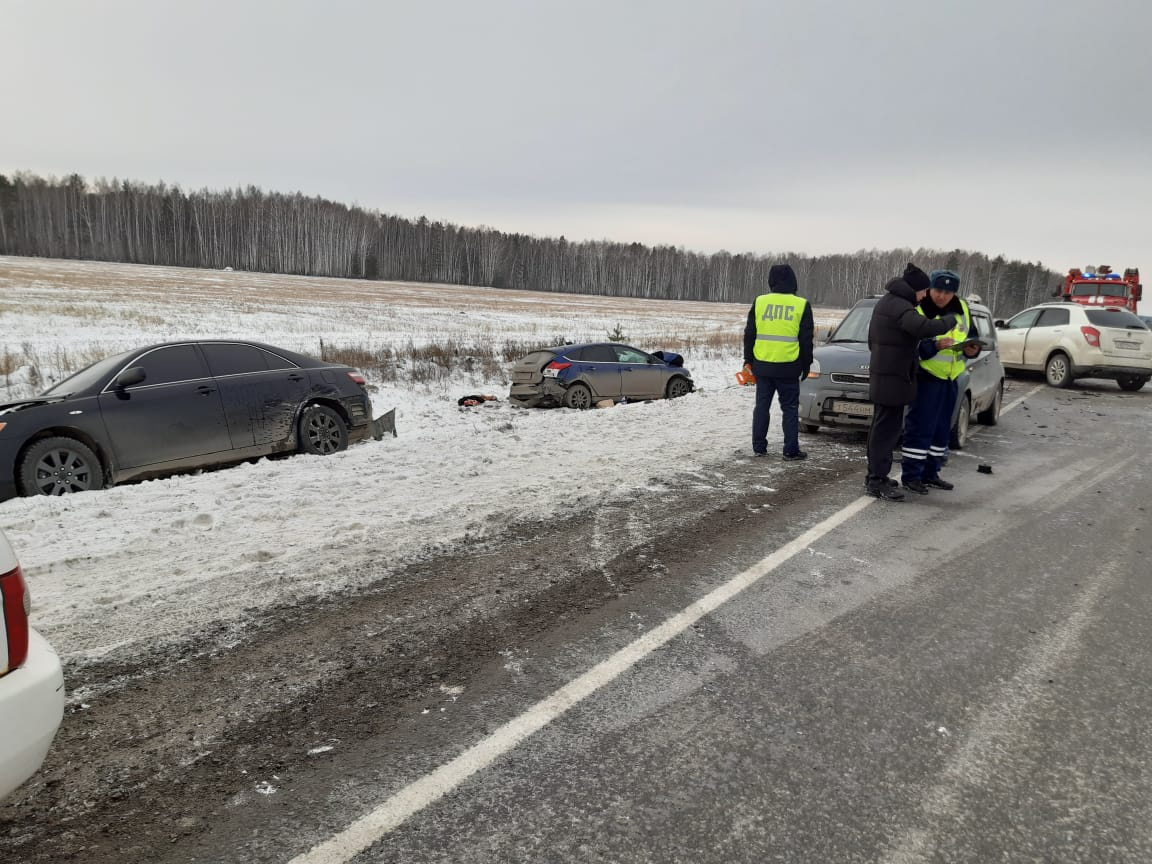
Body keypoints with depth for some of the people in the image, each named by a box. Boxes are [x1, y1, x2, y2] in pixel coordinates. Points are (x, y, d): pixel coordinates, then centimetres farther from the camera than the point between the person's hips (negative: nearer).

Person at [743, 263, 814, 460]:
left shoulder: (759, 302, 2)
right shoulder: (801, 305, -1)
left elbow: (749, 335, 6)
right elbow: (806, 340, 2)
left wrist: (749, 360, 16)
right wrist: (806, 365, 10)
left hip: (762, 365, 2)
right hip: (788, 367, -2)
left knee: (762, 406, 11)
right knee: (790, 408, 5)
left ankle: (759, 447, 14)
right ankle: (791, 450, 4)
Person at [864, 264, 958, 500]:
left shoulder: (885, 302, 16)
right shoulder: (899, 307, -18)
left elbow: (872, 339, 24)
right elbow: (925, 327, -34)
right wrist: (950, 320, -17)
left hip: (881, 375, 10)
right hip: (893, 377, -10)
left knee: (881, 427, 15)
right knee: (887, 429, -8)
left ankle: (875, 475, 23)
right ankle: (877, 480, -6)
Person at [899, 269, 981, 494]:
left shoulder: (962, 309, 7)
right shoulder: (918, 310, -13)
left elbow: (973, 336, 17)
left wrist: (972, 349, -4)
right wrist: (935, 345, -33)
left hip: (950, 378, 7)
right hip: (926, 376, -7)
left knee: (942, 429, 14)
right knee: (920, 427, -8)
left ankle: (930, 473, 25)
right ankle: (910, 476, 0)